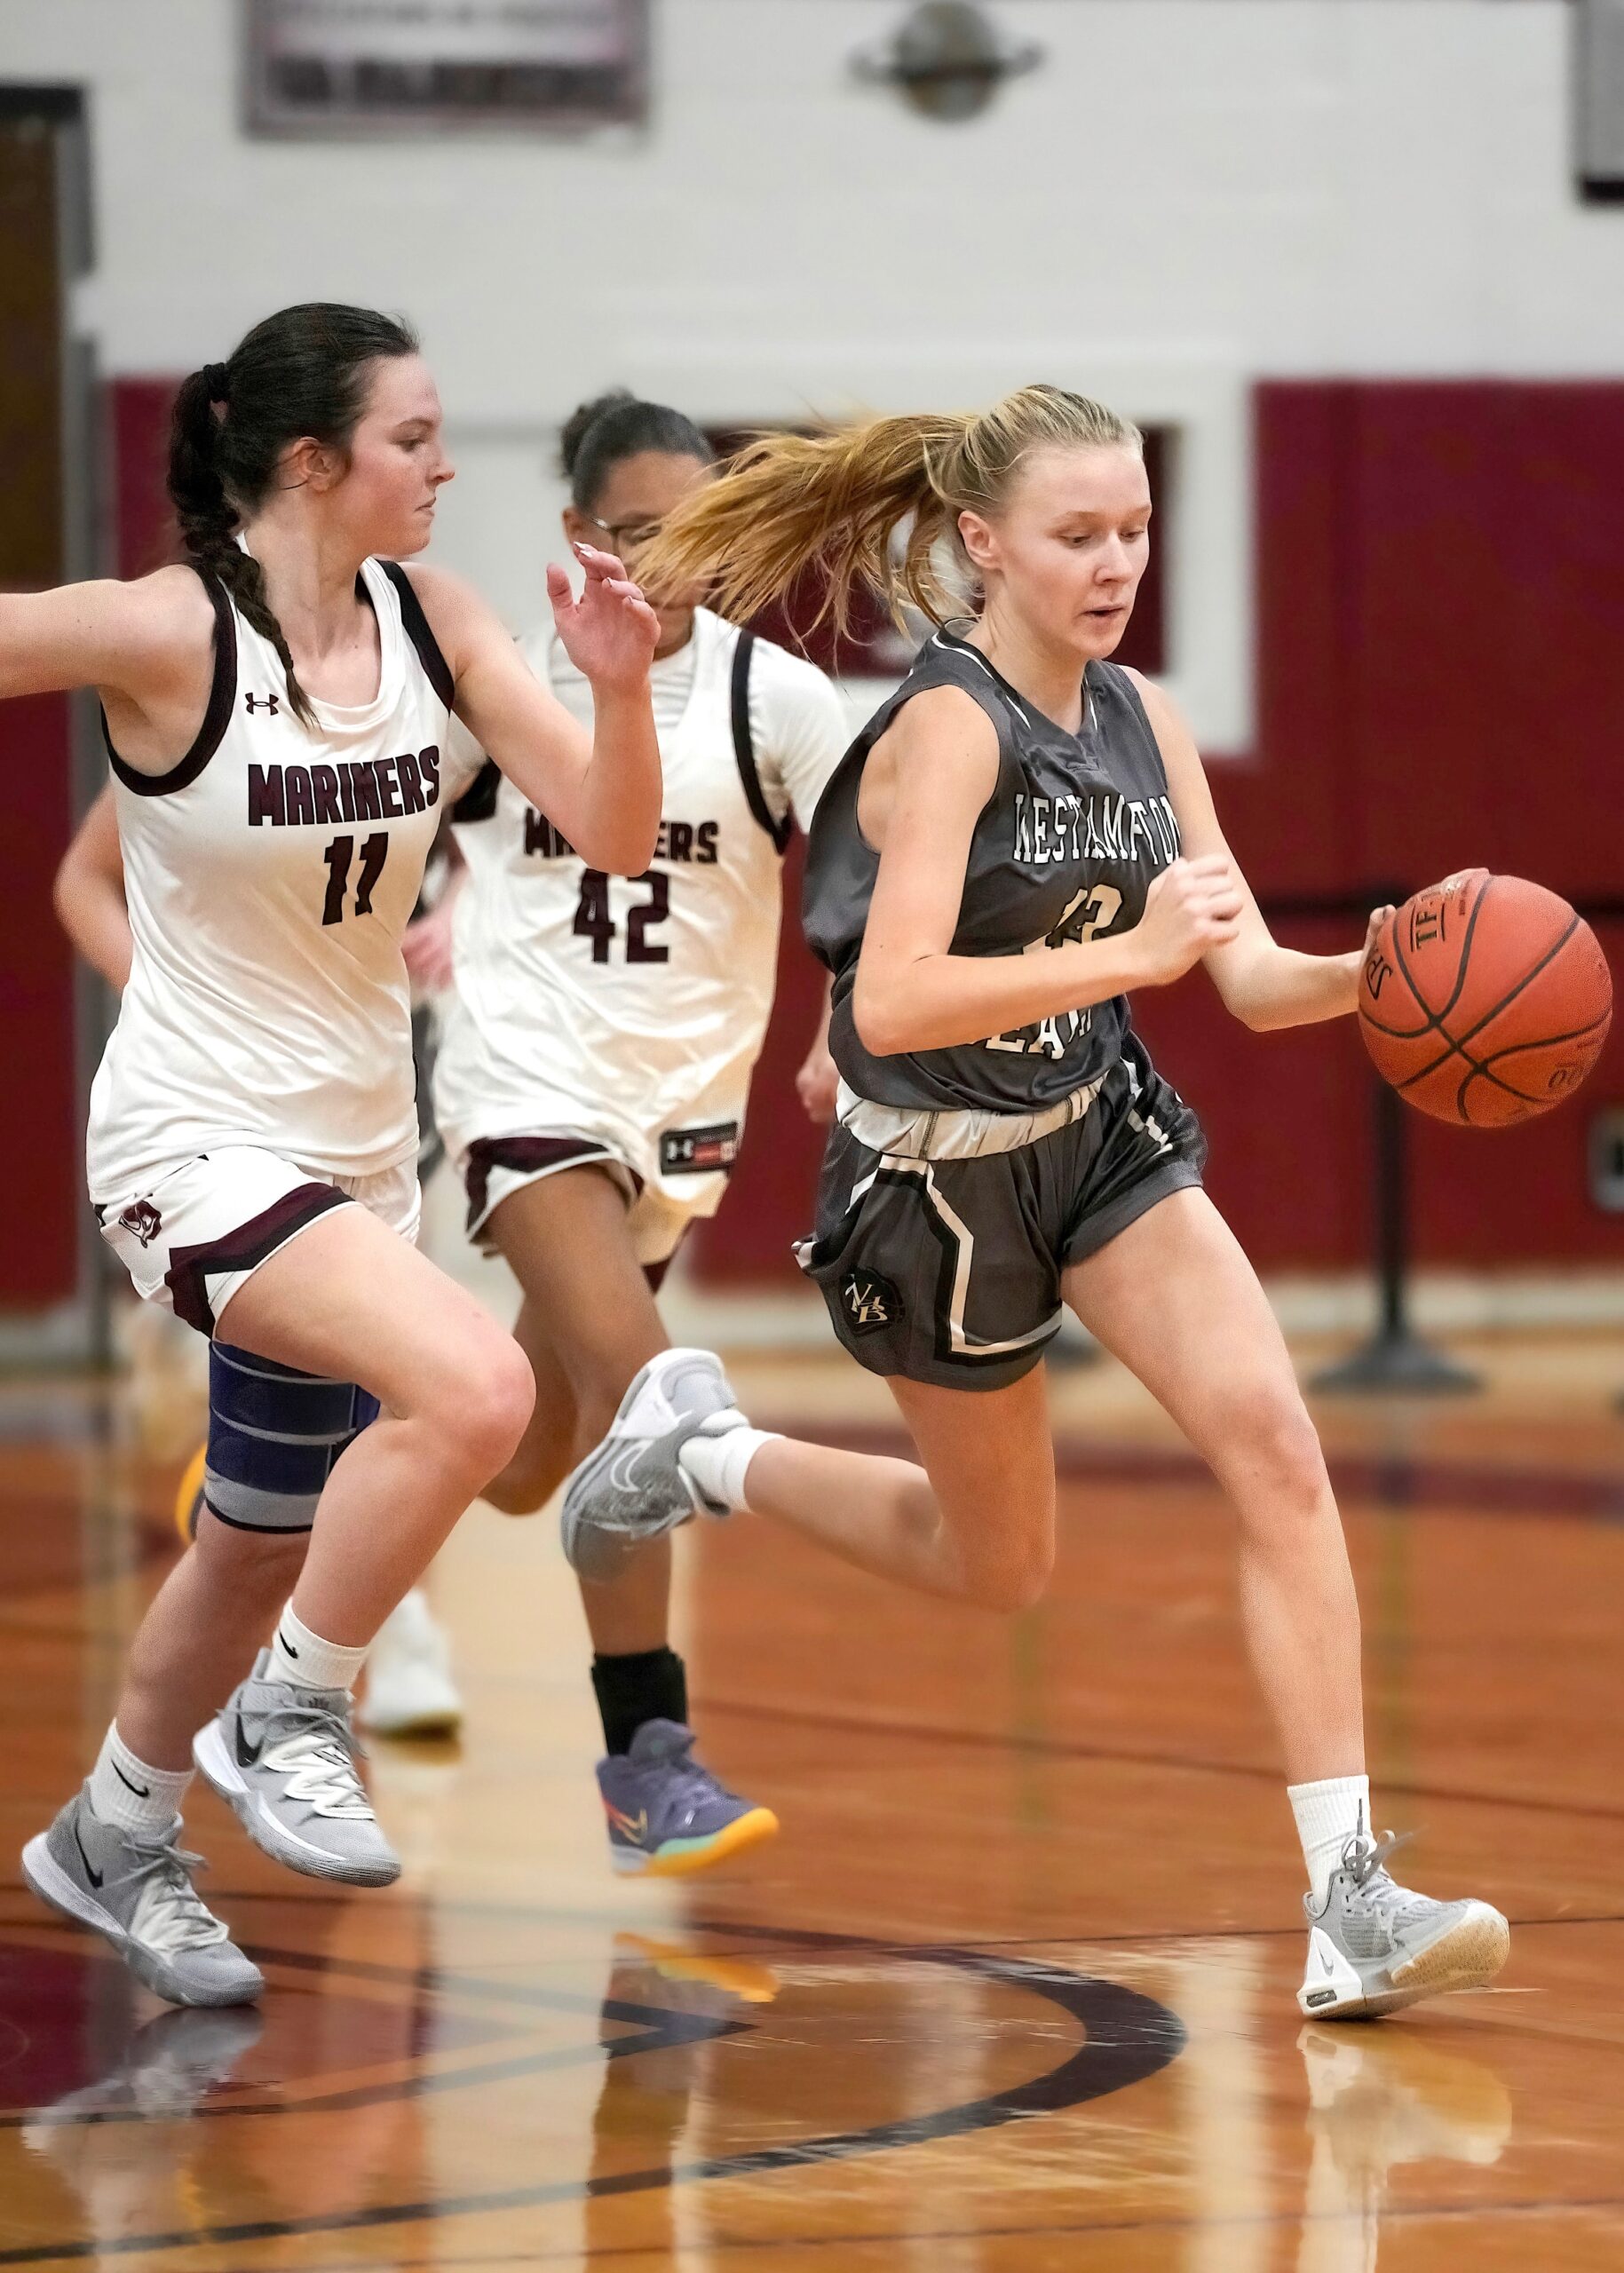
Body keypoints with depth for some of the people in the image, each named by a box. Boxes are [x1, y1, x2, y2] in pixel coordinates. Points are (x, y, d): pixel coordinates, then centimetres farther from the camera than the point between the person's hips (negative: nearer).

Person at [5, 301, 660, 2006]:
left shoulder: (428, 619, -2)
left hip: (359, 1147, 7)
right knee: (474, 1385, -29)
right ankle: (291, 1719, -8)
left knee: (273, 1541, 20)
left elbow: (613, 833, -4)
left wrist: (619, 690, -21)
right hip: (197, 1144, -7)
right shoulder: (165, 635, -19)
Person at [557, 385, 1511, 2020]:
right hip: (939, 1175, -6)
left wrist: (1379, 972, -21)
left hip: (1104, 1132, 6)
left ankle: (1350, 1900, -17)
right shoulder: (949, 728, -23)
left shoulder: (1140, 720, -1)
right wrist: (1132, 952, -41)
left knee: (1274, 1445, -14)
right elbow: (891, 1005, -34)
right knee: (996, 1565, 11)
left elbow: (1253, 978, 0)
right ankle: (703, 1452, 37)